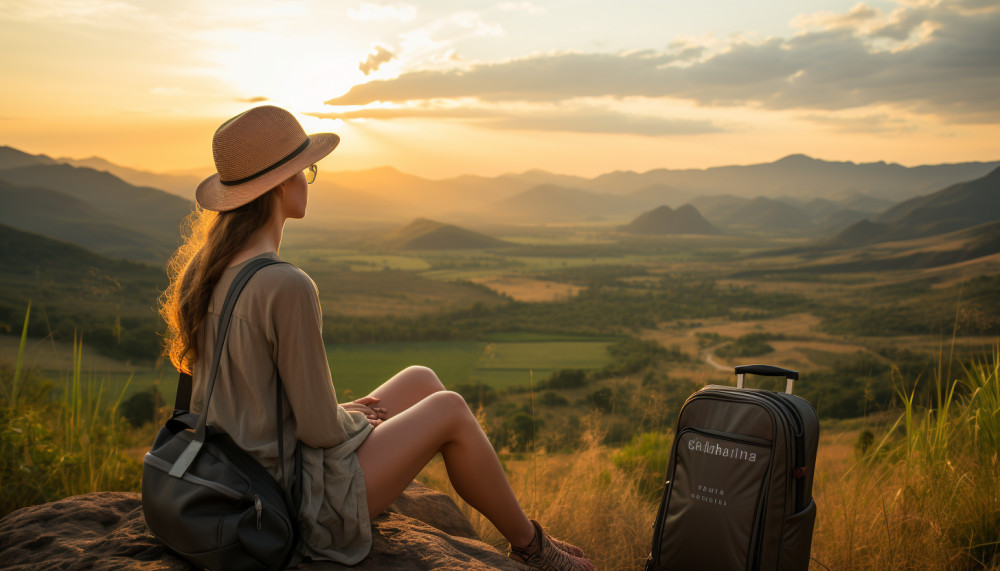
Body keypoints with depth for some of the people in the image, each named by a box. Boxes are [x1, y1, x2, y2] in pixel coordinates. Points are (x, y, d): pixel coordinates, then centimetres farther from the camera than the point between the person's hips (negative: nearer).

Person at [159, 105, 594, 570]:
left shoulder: (203, 267, 0)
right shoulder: (287, 287, -29)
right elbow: (319, 427, -23)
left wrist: (343, 411, 9)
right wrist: (358, 420, 0)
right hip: (304, 503, -9)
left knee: (421, 381, 16)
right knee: (449, 409, 4)